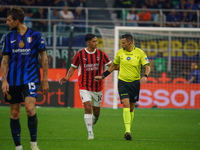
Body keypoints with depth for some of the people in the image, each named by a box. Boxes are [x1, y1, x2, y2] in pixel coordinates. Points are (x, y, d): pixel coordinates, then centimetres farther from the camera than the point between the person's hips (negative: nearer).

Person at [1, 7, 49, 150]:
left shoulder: (35, 35, 0)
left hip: (30, 78, -3)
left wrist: (45, 80, 2)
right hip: (13, 80, 3)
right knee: (14, 113, 3)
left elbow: (44, 57, 4)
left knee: (30, 108, -19)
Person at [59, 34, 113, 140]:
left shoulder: (101, 54, 3)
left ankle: (92, 125, 37)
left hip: (97, 87, 3)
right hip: (84, 87, -3)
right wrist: (67, 78, -8)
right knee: (88, 107, -18)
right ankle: (90, 133, -14)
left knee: (96, 112, 7)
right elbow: (73, 68, 7)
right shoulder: (80, 54, -1)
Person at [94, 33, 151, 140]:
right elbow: (114, 65, 17)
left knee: (131, 108, 8)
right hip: (123, 82, 0)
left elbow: (147, 66, -7)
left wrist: (145, 76, -27)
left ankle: (128, 131, 23)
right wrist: (103, 76, 15)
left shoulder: (140, 53, -5)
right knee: (126, 104, -18)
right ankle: (127, 131, -26)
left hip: (135, 82, 0)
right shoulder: (120, 53, 2)